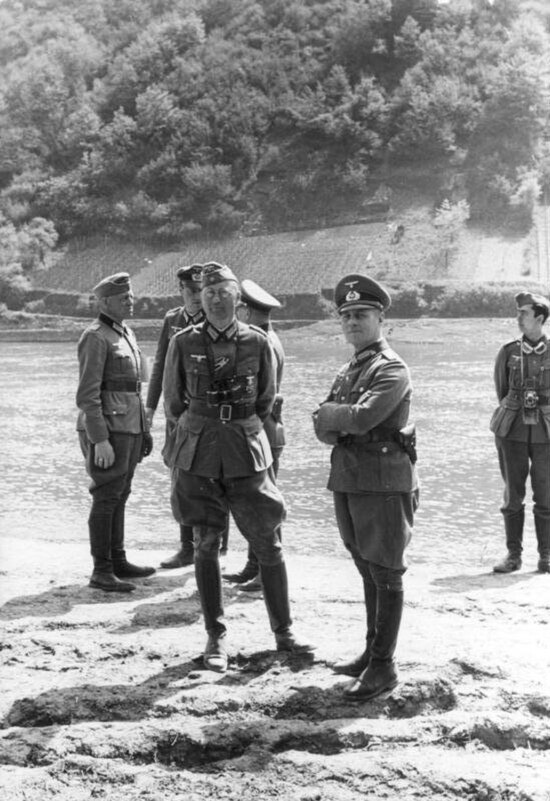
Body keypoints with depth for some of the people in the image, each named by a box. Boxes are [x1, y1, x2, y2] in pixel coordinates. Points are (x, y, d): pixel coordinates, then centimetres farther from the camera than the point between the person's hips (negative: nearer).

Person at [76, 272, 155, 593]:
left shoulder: (127, 334, 14)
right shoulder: (95, 338, -14)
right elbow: (88, 394, -19)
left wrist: (144, 430, 19)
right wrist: (100, 440, -23)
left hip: (129, 427, 9)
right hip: (106, 429, -9)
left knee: (120, 496, 15)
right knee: (106, 499, -4)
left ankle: (118, 560, 24)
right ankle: (102, 571, 3)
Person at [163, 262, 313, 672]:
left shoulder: (258, 343, -3)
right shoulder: (184, 343, -2)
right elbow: (173, 400, 10)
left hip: (246, 453, 0)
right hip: (198, 456, 0)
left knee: (268, 545, 4)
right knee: (206, 546, 5)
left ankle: (284, 631, 18)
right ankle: (216, 638, 16)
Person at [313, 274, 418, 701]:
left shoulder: (392, 369, -10)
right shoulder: (348, 371, 16)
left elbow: (363, 417, -23)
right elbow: (323, 430, 10)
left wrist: (330, 414, -5)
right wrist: (343, 423, -11)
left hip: (384, 483, -8)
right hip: (347, 481, 8)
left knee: (386, 574, -2)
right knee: (368, 572, 16)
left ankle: (383, 666, 4)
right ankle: (372, 652, 27)